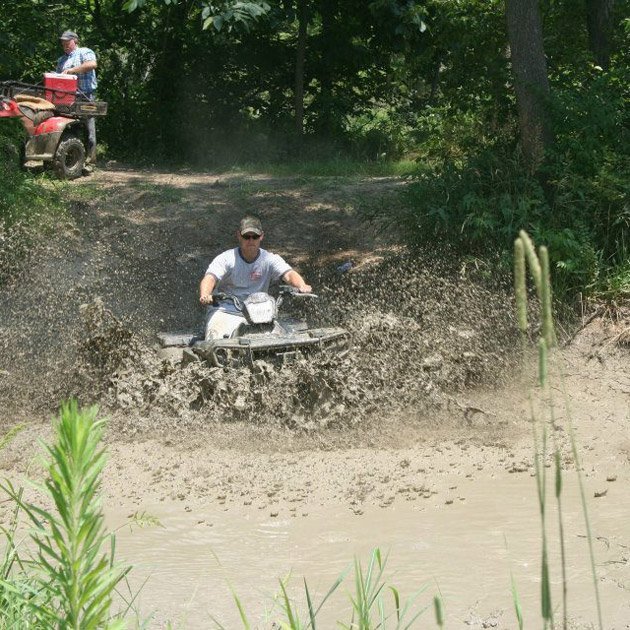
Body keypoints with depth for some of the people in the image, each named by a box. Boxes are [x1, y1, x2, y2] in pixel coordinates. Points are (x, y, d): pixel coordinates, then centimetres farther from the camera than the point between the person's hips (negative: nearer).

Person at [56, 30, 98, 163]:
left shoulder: (85, 52, 3)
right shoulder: (61, 60, 26)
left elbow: (92, 64, -17)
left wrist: (72, 70, -18)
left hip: (85, 95, -6)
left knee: (88, 125, -7)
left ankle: (91, 155, -6)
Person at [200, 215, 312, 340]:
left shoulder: (270, 260, 5)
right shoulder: (226, 258, -1)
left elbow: (288, 274, -10)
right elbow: (210, 278, -16)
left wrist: (302, 286, -35)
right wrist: (205, 296, -40)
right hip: (225, 311, -2)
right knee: (216, 338, -29)